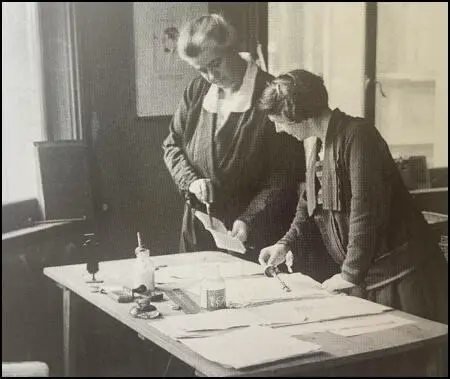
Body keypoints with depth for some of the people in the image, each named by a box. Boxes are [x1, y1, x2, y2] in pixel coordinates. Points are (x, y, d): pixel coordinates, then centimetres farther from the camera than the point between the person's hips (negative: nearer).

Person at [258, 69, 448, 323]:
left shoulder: (356, 135, -18)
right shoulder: (319, 147, 12)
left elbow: (366, 210, -23)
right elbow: (311, 202, 26)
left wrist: (351, 274, -18)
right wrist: (286, 243, 17)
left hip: (399, 273, -8)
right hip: (362, 275, 8)